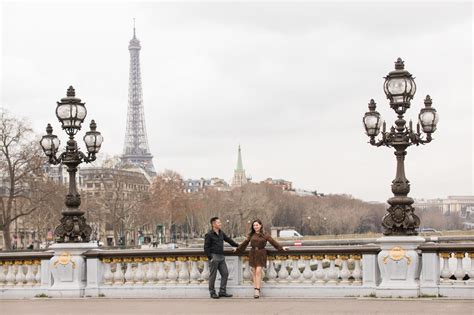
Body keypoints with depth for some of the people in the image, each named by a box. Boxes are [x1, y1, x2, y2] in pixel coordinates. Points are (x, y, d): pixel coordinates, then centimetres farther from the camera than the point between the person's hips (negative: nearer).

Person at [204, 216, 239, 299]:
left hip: (221, 257, 7)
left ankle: (222, 292, 9)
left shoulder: (221, 233, 12)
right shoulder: (209, 235, -9)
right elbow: (206, 247, -10)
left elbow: (228, 239, 26)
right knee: (213, 275, -1)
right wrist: (210, 257, -17)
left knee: (225, 273, 3)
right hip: (214, 257, -7)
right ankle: (212, 293, 7)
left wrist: (237, 245, 33)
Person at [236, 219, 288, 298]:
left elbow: (273, 242, 0)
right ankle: (256, 290, 5)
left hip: (261, 254, -3)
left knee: (258, 271, -12)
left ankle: (257, 290, -14)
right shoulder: (251, 235, 10)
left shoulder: (265, 235, 1)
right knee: (254, 272, 1)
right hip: (253, 254, 3)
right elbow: (245, 243, 20)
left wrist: (281, 248, -5)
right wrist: (238, 249, 25)